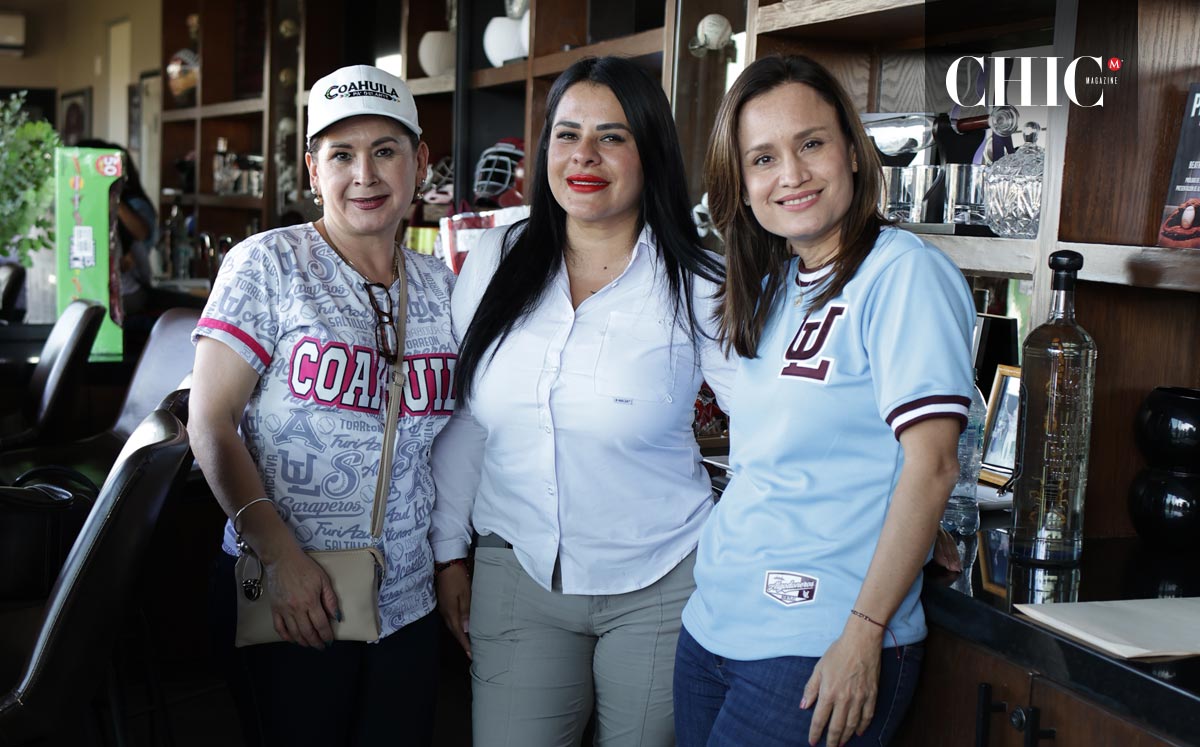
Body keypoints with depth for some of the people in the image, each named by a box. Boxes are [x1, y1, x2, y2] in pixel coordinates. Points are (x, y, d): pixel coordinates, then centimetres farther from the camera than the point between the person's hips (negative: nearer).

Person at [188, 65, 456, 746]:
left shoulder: (440, 287, 6)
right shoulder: (268, 266, -7)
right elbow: (210, 423, -10)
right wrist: (281, 555, -17)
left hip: (409, 605, 4)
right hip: (291, 603, -4)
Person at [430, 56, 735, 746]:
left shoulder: (697, 288, -8)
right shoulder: (494, 265, 1)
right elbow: (461, 421, 8)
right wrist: (450, 552, 11)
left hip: (658, 585, -2)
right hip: (516, 572, 2)